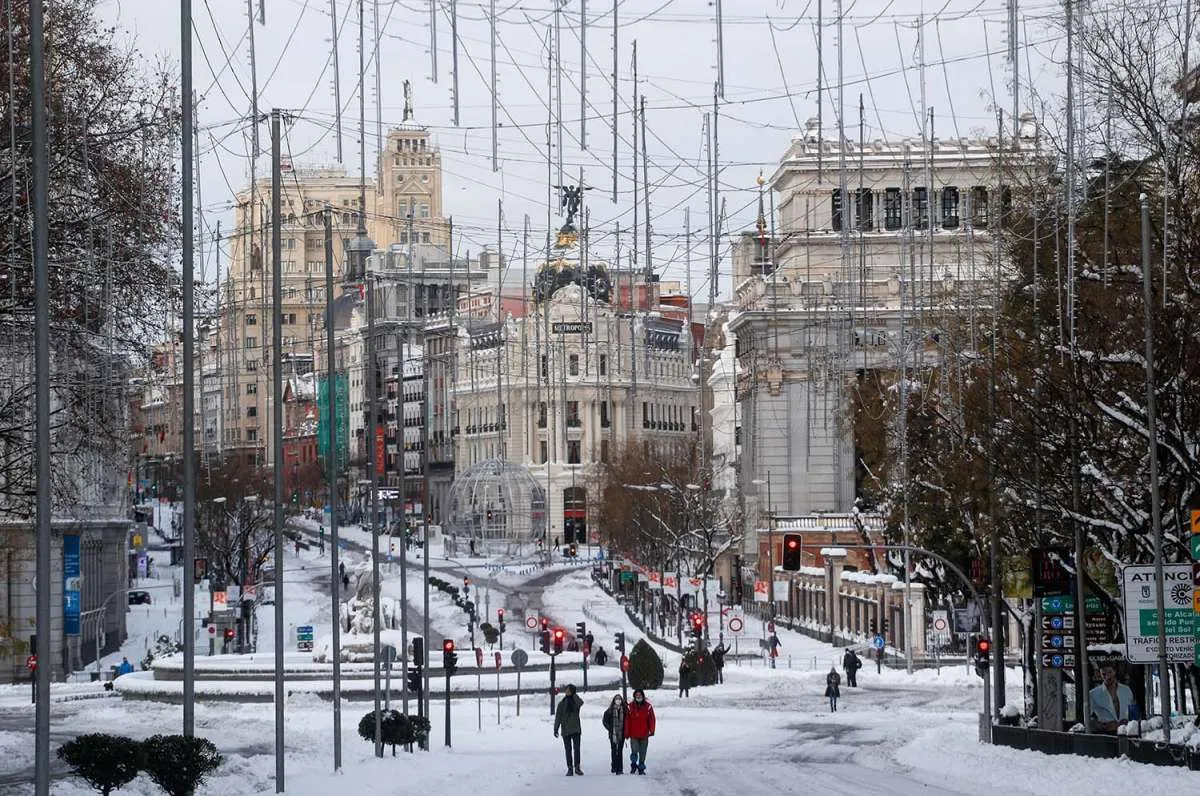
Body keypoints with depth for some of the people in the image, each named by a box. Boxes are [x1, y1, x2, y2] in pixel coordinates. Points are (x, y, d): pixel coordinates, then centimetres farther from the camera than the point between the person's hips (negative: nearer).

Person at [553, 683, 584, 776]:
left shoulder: (576, 701, 5)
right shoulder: (561, 703, 8)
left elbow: (580, 703, -21)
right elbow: (558, 717, 7)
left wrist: (574, 694, -10)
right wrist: (556, 729, -1)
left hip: (576, 729, -1)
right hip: (565, 730, 1)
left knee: (576, 748, -9)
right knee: (568, 750, 2)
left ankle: (577, 767, -3)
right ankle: (570, 769, 3)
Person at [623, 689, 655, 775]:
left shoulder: (648, 706, 1)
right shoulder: (631, 707, -1)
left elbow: (651, 719, 2)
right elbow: (627, 720, 1)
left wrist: (651, 731, -8)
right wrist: (627, 733, -2)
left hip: (644, 735, 1)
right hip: (634, 734, -1)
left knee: (642, 753, 7)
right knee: (634, 751, -10)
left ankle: (641, 768, 20)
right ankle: (633, 765, 13)